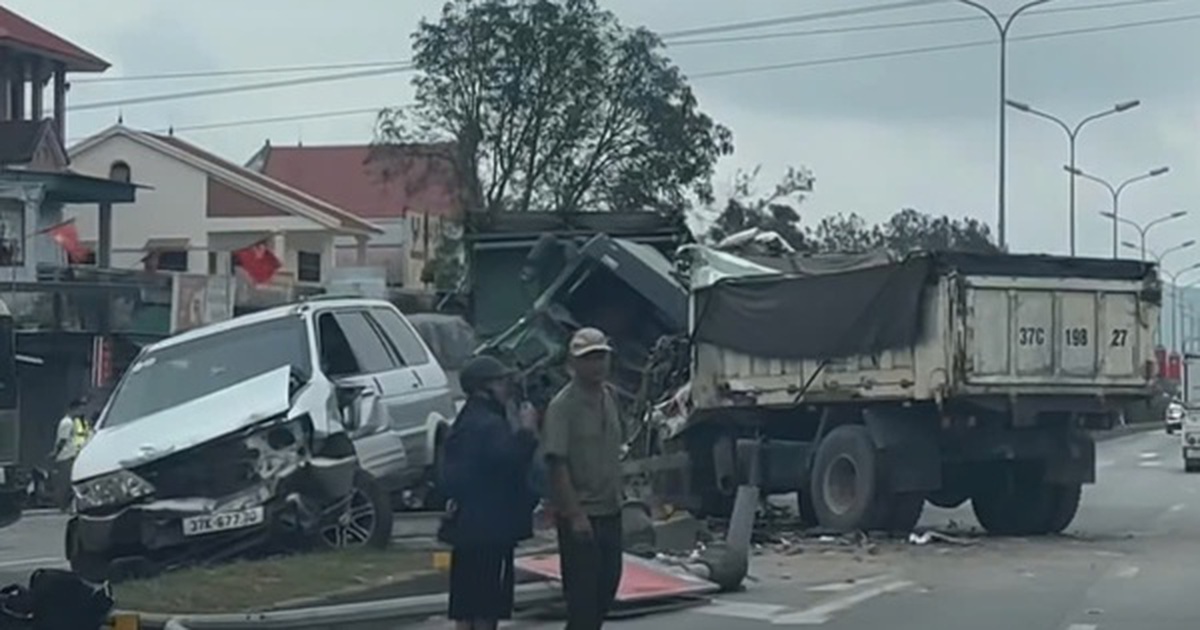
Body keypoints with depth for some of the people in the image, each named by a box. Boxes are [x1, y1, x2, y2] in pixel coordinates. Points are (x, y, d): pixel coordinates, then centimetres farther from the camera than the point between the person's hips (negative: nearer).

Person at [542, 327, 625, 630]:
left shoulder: (609, 396, 9)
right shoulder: (562, 406, -15)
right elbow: (557, 464, -20)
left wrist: (618, 497, 16)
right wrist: (575, 515, -24)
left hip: (610, 511, 8)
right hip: (580, 517, -8)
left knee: (608, 583, 15)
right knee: (582, 592, -5)